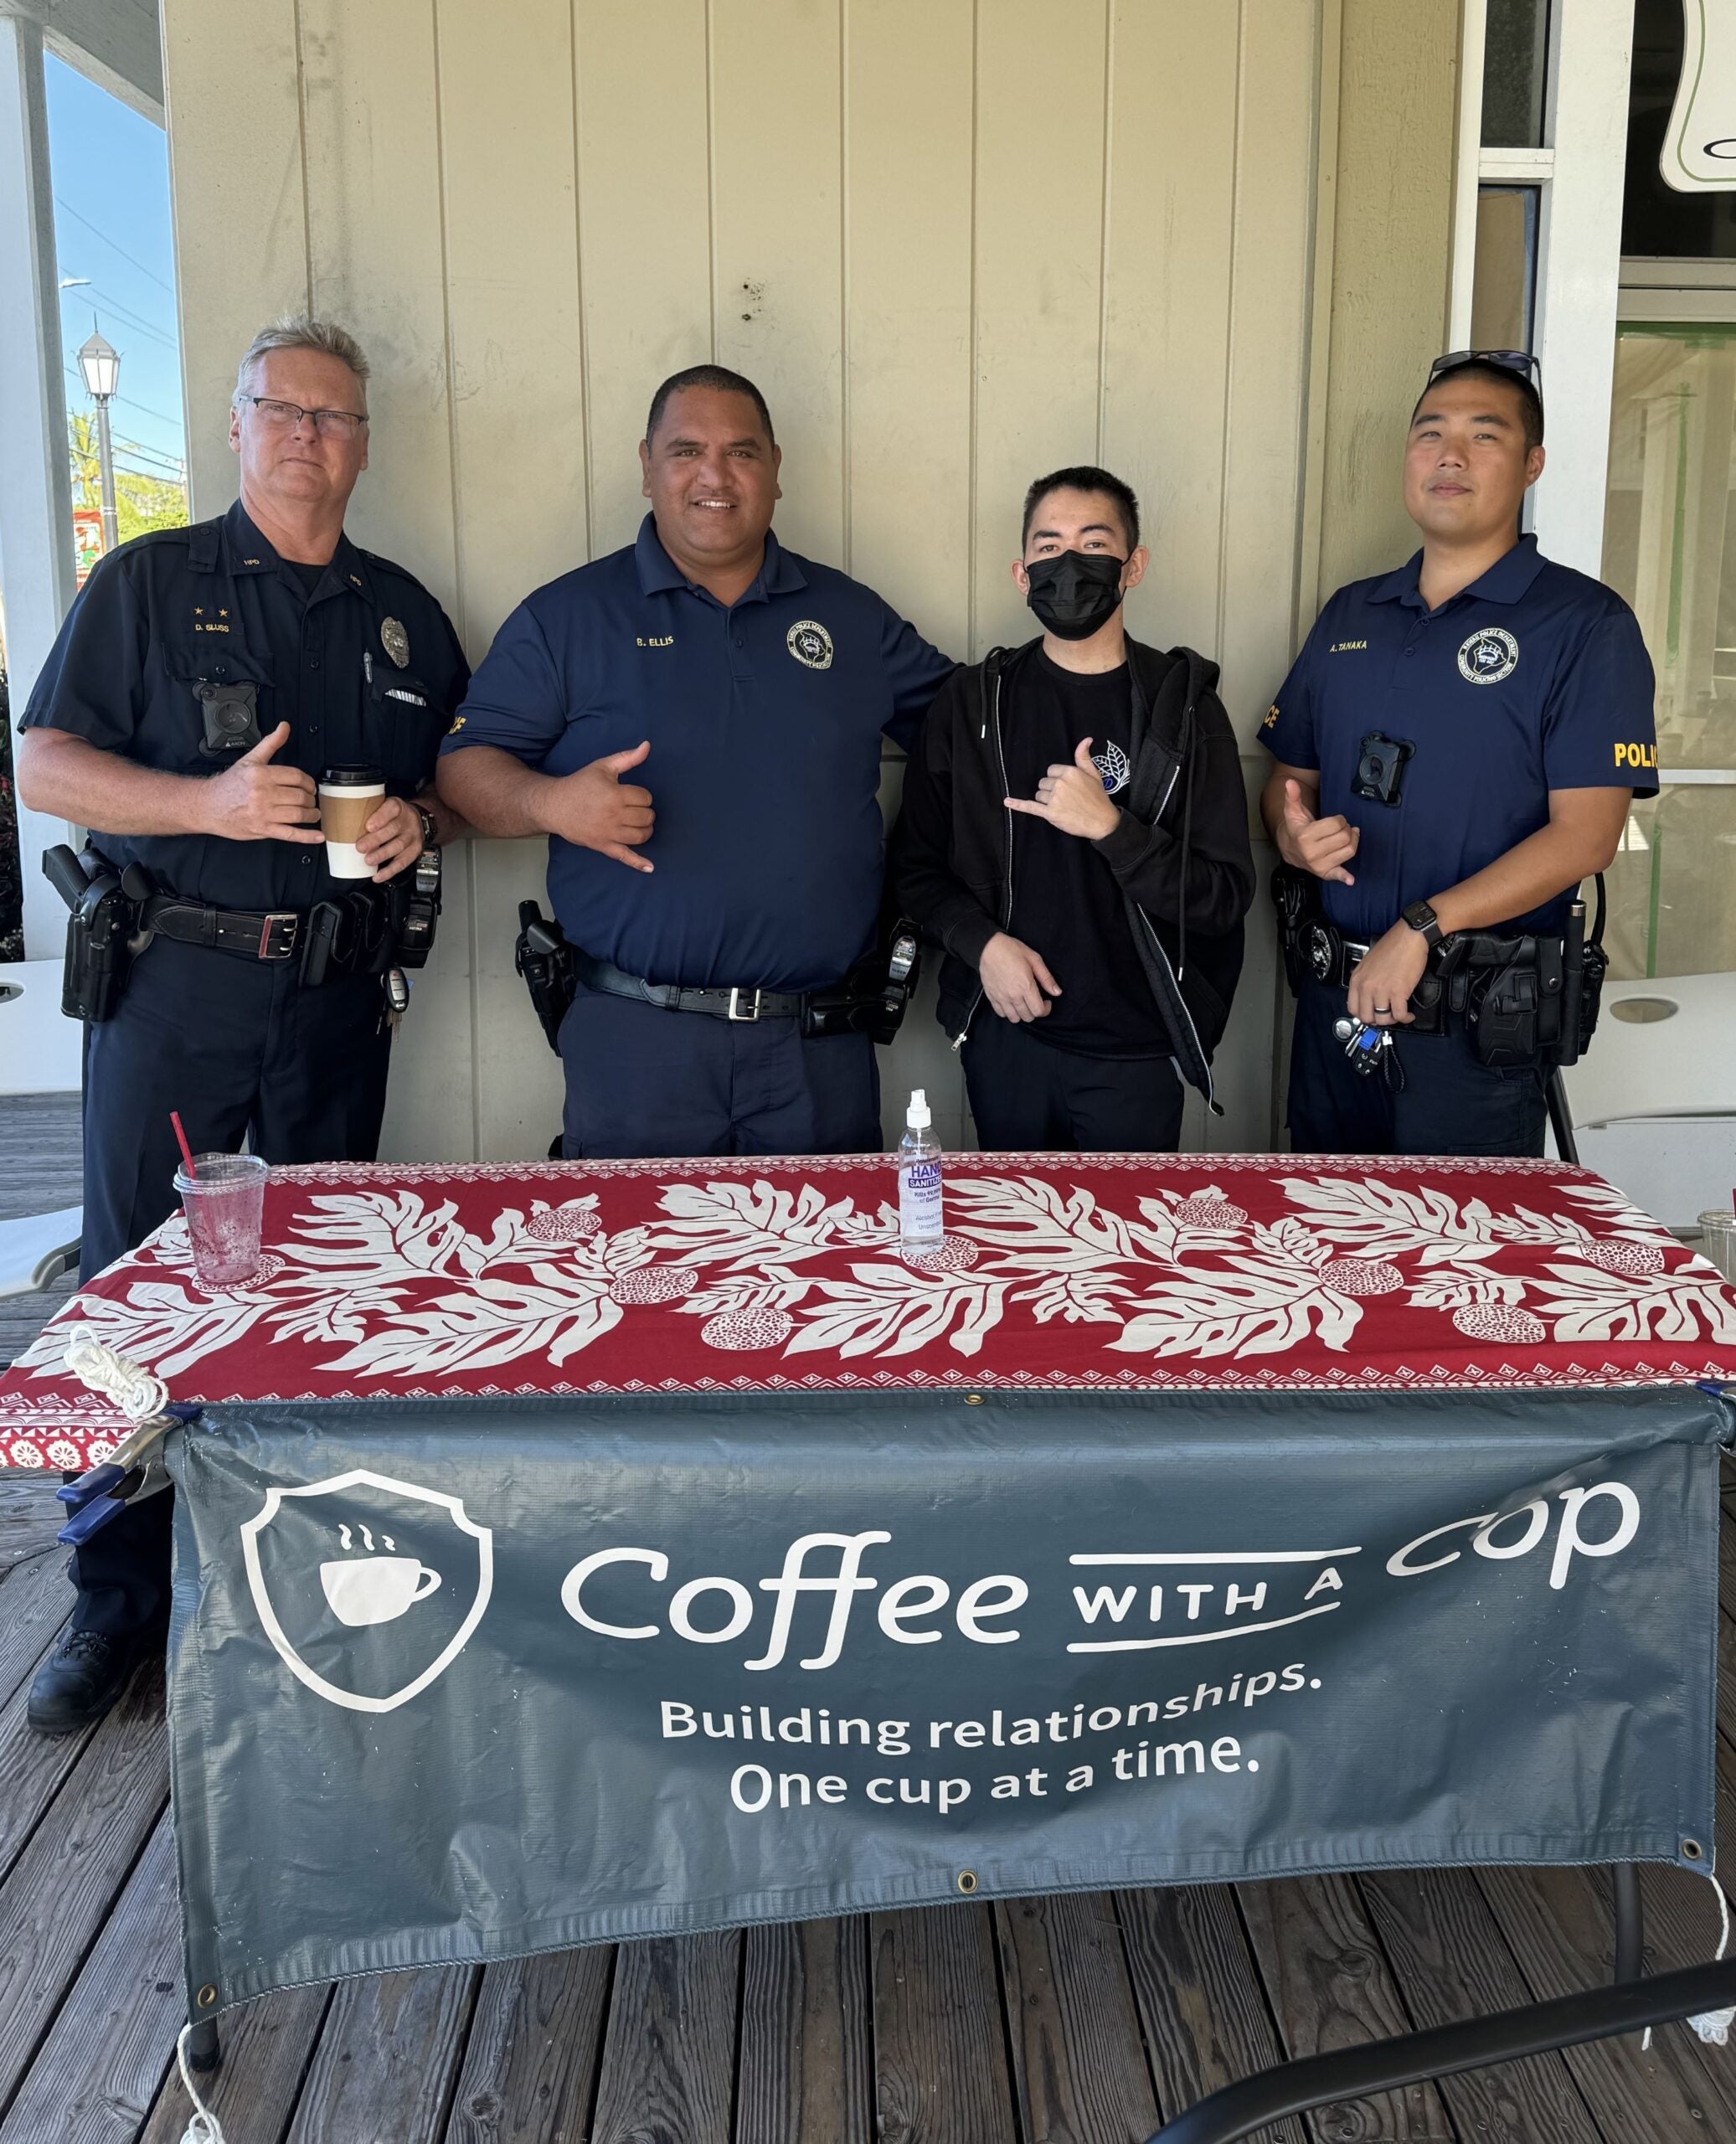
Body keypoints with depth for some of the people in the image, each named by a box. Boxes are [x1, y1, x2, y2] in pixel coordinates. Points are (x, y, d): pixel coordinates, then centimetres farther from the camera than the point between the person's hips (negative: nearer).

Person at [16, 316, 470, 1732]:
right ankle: (121, 1599, 12)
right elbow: (45, 765, -2)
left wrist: (422, 820, -4)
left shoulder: (404, 615, 14)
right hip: (172, 984, -2)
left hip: (339, 993, 3)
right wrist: (209, 802, -17)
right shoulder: (148, 582, 4)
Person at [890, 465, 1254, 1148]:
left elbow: (1224, 898, -7)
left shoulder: (1183, 705, -3)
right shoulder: (974, 702, 1)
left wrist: (1109, 826, -20)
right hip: (1005, 1038, 1)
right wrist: (981, 941, -11)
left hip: (1134, 1048, -1)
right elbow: (916, 863, 6)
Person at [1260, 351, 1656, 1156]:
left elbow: (1585, 833, -14)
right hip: (1334, 1000, 5)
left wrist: (1423, 928, -22)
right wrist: (1294, 834, -8)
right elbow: (1291, 775, 17)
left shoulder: (1585, 623, -6)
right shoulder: (1349, 615, 11)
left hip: (1479, 1025, -5)